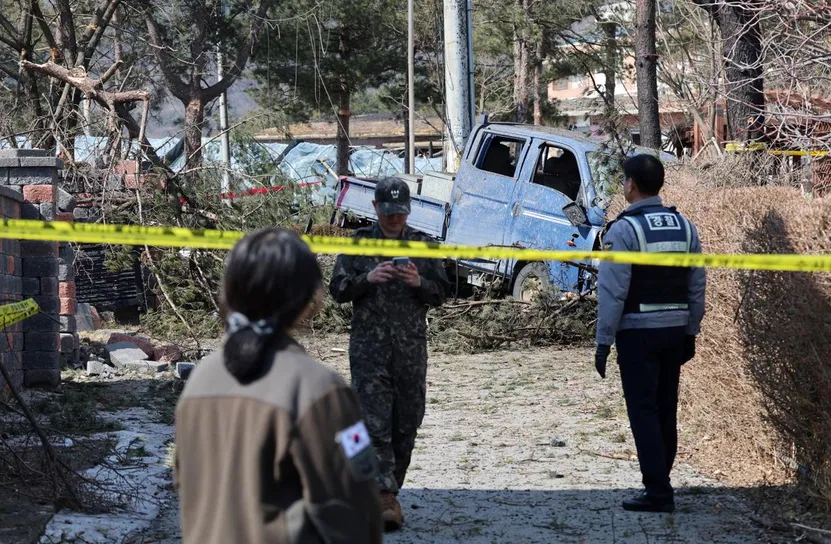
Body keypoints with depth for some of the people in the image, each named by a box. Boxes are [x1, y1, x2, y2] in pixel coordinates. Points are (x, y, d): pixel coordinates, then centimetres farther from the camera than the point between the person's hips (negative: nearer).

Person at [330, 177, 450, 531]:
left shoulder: (423, 246, 8)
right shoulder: (358, 244, 4)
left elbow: (440, 293, 9)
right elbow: (337, 289, 3)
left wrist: (419, 283, -12)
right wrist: (367, 279, -15)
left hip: (412, 347, 3)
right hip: (369, 346, -2)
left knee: (406, 424, 6)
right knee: (375, 422, -11)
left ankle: (389, 491, 19)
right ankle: (385, 498, -15)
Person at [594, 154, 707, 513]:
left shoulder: (623, 229, -12)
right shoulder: (685, 227, 8)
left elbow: (612, 291, -15)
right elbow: (697, 287, 10)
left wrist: (603, 342, -10)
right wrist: (690, 334, 17)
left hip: (638, 332, -6)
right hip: (675, 329, 6)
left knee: (643, 411, -3)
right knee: (666, 410, 13)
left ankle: (658, 492, -7)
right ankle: (659, 485, 20)